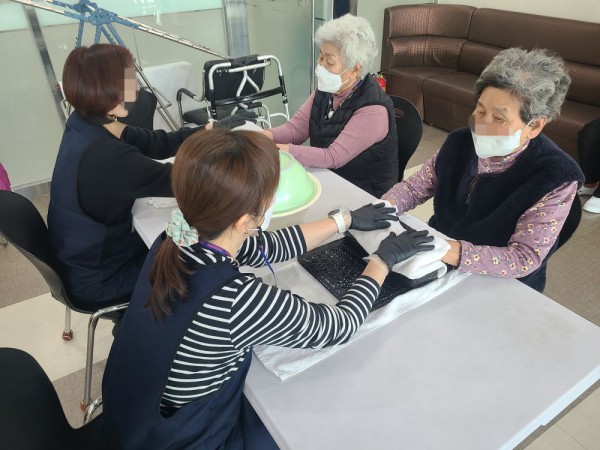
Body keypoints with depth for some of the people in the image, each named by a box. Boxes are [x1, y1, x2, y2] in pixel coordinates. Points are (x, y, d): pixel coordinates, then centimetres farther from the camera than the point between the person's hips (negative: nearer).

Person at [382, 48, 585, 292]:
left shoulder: (555, 178, -19)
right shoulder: (460, 143, -6)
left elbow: (525, 258, -23)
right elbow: (414, 187, 3)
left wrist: (449, 252, -38)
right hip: (436, 268, 5)